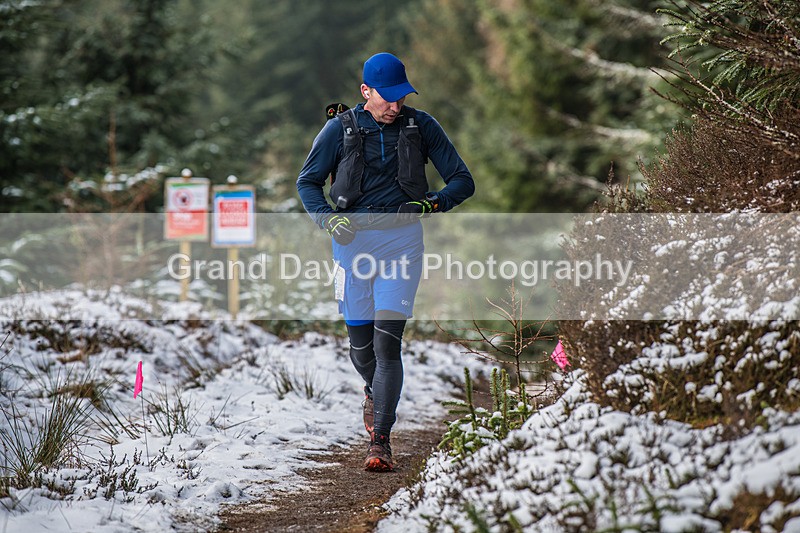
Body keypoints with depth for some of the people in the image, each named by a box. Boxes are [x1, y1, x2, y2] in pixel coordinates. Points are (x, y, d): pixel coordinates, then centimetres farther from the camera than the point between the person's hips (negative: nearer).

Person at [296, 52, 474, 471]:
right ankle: (373, 391, 43)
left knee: (387, 341, -13)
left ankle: (380, 440, -10)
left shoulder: (421, 126, 2)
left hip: (401, 241, -1)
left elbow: (463, 181, 4)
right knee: (361, 343, 7)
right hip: (353, 239, 1)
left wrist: (431, 204, -16)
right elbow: (307, 182, 7)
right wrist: (329, 219, -12)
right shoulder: (340, 129, 0)